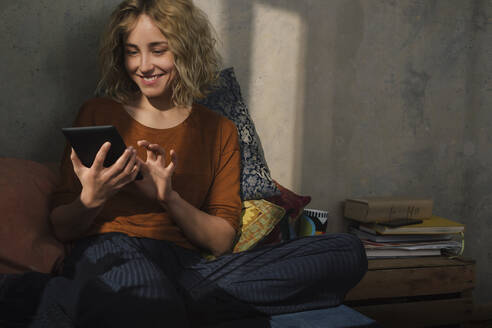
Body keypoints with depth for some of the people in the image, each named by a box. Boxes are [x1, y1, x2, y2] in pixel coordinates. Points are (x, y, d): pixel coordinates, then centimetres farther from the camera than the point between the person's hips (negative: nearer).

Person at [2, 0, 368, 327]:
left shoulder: (219, 131, 19)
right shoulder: (98, 114, 16)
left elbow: (222, 241, 10)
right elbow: (62, 228, 14)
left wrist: (169, 198, -8)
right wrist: (91, 199, -8)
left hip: (185, 267, 6)